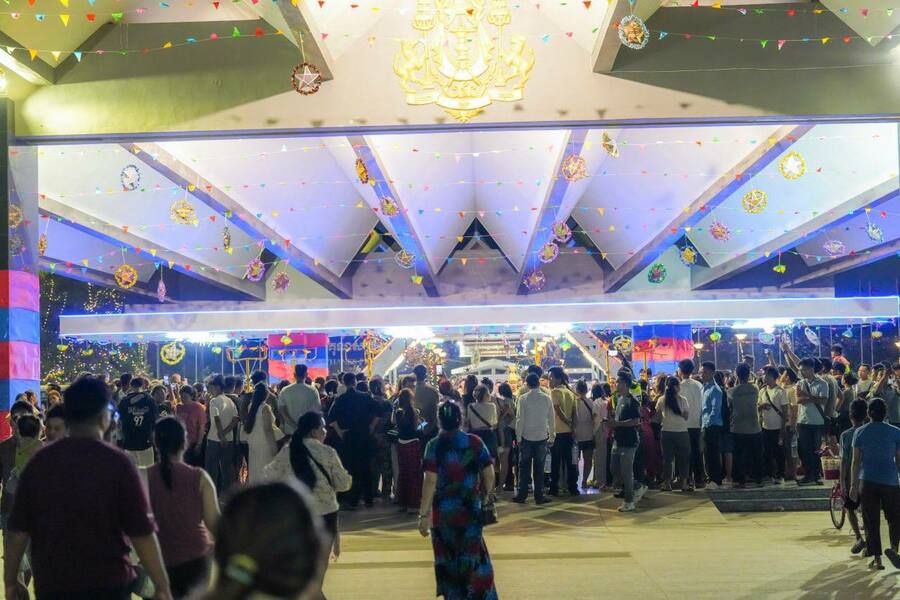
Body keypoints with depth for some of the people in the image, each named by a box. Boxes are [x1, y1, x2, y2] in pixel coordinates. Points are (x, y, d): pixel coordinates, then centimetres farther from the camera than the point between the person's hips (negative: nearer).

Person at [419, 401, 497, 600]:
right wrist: (484, 498, 16)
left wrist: (424, 514, -12)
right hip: (470, 509, 2)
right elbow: (489, 476, -2)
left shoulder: (435, 446, -10)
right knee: (473, 558, 14)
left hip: (443, 511, -1)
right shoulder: (475, 442, -4)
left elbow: (430, 482, -15)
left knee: (448, 560, 15)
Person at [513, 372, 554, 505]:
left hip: (526, 437, -1)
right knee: (539, 468, 7)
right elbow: (551, 419, 2)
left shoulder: (523, 398, -7)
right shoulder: (547, 398, -2)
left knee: (524, 467, 8)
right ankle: (539, 496, 8)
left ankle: (521, 495, 9)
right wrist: (552, 436, 10)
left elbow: (519, 419, -8)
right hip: (542, 437, 1)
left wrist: (518, 437, 0)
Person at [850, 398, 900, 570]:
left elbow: (856, 461, 0)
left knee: (871, 522, 6)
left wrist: (853, 484, 4)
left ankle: (877, 559, 5)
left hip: (867, 482, 1)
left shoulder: (860, 433, 1)